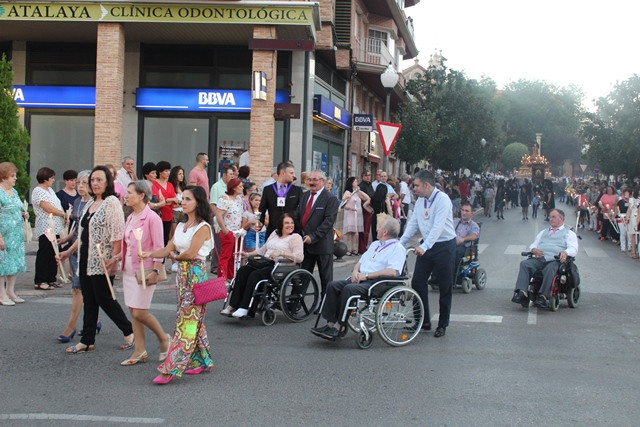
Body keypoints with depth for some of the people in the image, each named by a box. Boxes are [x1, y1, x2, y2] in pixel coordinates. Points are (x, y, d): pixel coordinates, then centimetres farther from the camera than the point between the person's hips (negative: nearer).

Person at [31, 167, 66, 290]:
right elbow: (48, 208, -17)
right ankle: (40, 281, -2)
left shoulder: (50, 190, 19)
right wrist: (64, 214, -8)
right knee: (44, 254, -6)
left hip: (54, 228, 9)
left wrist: (64, 217, 5)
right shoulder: (38, 191, -11)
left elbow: (57, 206, 20)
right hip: (45, 228, -9)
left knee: (54, 254, 10)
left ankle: (51, 279, 17)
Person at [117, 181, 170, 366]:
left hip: (144, 270, -8)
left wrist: (155, 270, -22)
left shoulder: (152, 218, -12)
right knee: (133, 311, 9)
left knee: (140, 312, -7)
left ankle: (163, 338, 16)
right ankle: (139, 351, 16)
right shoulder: (130, 218, 12)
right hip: (129, 268, 8)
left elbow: (159, 247, -15)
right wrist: (117, 257, 2)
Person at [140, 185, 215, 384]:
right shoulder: (181, 226, 14)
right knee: (192, 318, 12)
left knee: (187, 320, -8)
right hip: (183, 274, 8)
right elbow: (168, 249, 9)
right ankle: (202, 361, 22)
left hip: (196, 274, -8)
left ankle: (172, 368, -11)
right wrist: (150, 254, -8)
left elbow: (190, 253, -17)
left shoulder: (203, 228, -10)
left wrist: (174, 256, 1)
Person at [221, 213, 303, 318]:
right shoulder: (275, 233, 24)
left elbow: (299, 257, -12)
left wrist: (281, 253, -19)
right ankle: (233, 305, -22)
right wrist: (248, 254, 17)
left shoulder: (296, 237, 1)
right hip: (266, 263, 7)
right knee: (243, 270, -18)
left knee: (255, 275, -30)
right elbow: (263, 250, 29)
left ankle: (244, 308, -30)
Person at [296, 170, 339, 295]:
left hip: (322, 244, -6)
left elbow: (329, 221, -17)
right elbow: (297, 216, 14)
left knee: (326, 278, 5)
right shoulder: (305, 196, 13)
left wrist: (313, 237, -22)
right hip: (305, 242, 6)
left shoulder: (331, 199, -9)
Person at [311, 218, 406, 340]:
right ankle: (330, 324, -18)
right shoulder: (375, 244, 27)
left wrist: (366, 275, -18)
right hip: (360, 279, 9)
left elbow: (392, 272, -18)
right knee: (333, 285, -13)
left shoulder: (397, 249, -3)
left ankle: (337, 328, -28)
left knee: (349, 289, -32)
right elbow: (361, 262, 28)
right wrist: (355, 271, 2)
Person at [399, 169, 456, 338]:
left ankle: (442, 325, 12)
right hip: (426, 246, 7)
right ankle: (423, 321, 14)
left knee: (445, 286, 3)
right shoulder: (420, 201, 7)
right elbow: (413, 223, 8)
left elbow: (438, 226, -26)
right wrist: (400, 243, -3)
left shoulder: (442, 199, -17)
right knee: (417, 282, 4)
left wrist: (424, 247, -35)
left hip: (444, 245, -7)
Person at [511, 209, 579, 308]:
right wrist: (534, 249, 1)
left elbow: (573, 249, 3)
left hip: (555, 260, -4)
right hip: (539, 259, 4)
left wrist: (565, 253, -22)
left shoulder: (569, 233, 19)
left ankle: (543, 297, -46)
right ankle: (522, 293, -39)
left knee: (550, 269, -39)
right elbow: (533, 245, 28)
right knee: (524, 264, -26)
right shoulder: (544, 232, 35)